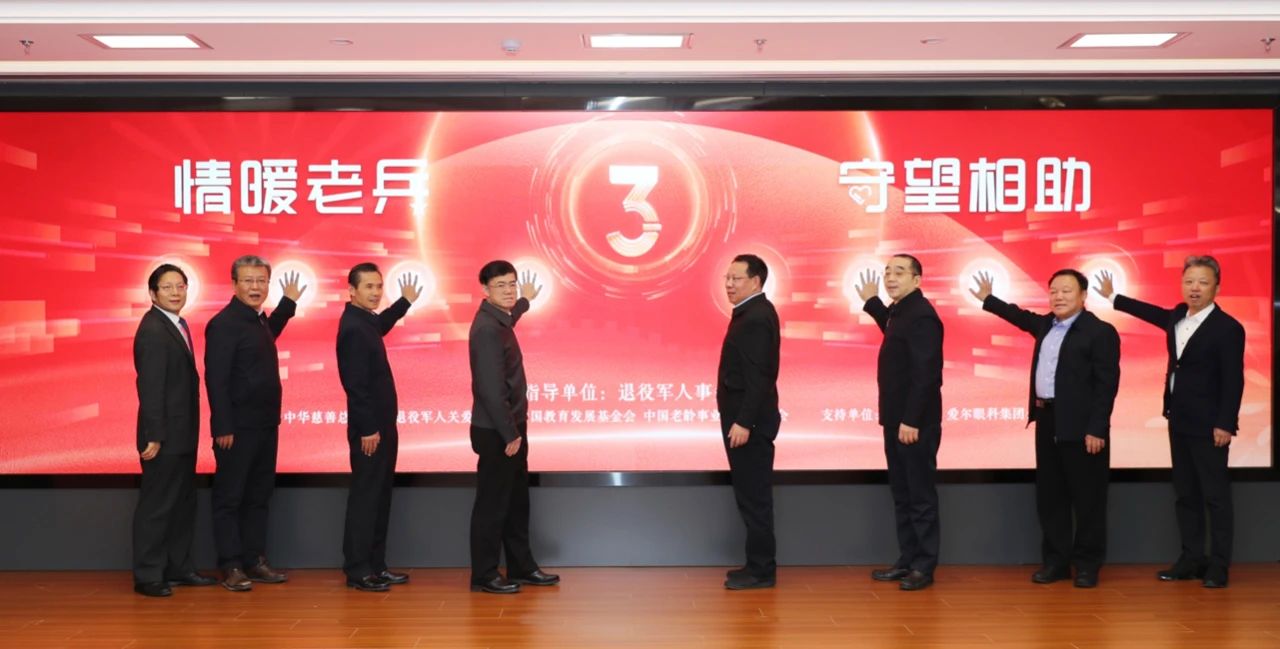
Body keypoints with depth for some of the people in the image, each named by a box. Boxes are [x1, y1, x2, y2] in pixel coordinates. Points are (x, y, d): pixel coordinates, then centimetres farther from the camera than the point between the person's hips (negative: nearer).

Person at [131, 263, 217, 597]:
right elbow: (150, 387, -20)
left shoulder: (178, 325, 11)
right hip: (165, 435, -9)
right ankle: (147, 576, 10)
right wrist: (154, 436, -21)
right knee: (156, 505, 0)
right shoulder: (152, 330, -16)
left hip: (182, 433, 9)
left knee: (183, 502, 16)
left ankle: (179, 568, 27)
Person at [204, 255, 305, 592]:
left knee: (259, 496, 14)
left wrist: (288, 303, 33)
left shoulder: (258, 320, 12)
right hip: (238, 428, -9)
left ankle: (255, 560, 22)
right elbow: (216, 379, -18)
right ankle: (231, 567, 9)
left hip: (265, 425, 9)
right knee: (230, 498, 2)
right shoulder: (224, 323, -14)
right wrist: (223, 428, -20)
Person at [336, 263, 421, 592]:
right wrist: (368, 429, -22)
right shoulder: (353, 328, -19)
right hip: (369, 428, -10)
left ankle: (375, 565, 21)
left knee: (380, 496, 13)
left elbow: (380, 326, 38)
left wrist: (405, 302, 34)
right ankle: (357, 570, 4)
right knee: (365, 498, -3)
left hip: (381, 424, 10)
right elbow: (356, 384, -22)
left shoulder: (364, 321, 10)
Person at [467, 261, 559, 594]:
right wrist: (509, 434, -22)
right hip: (496, 433, -10)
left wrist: (525, 301, 54)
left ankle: (522, 567, 28)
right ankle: (484, 575, 13)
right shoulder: (487, 329, -21)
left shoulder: (498, 320, 9)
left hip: (510, 428, 10)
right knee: (492, 504, 1)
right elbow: (491, 388, -25)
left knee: (517, 501, 17)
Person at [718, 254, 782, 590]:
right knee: (751, 497, 14)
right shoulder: (750, 313, 15)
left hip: (749, 422, -10)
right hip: (744, 419, 10)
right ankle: (758, 565, 22)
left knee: (754, 498, -3)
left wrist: (743, 422, -24)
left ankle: (761, 571, 5)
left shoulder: (757, 317, -17)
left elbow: (758, 377, -23)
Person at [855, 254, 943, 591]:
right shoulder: (900, 310, 12)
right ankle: (907, 560, 23)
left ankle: (925, 566, 9)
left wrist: (911, 421, -24)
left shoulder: (921, 315, -17)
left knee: (921, 495, 0)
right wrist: (872, 302, 28)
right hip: (897, 420, 10)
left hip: (915, 423, -10)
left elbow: (925, 373, -23)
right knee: (901, 494, 14)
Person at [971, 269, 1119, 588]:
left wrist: (1096, 429, -18)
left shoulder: (1100, 331, -10)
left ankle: (1087, 563, 14)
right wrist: (988, 300, 40)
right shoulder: (1046, 324, 12)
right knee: (1049, 496, 11)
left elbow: (1107, 384, -14)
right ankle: (1056, 559, 21)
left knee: (1087, 498, 3)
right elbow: (1022, 317, 35)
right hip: (1047, 422, 7)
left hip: (1081, 426, -7)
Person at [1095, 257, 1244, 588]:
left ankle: (1218, 565, 7)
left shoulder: (1228, 328, -13)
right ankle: (1191, 558, 19)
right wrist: (1113, 297, 37)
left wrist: (1225, 424, -19)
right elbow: (1153, 313, 30)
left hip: (1208, 426, -8)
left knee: (1216, 495, 0)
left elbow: (1233, 381, -15)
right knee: (1185, 494, 11)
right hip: (1179, 422, 8)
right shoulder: (1178, 316, 8)